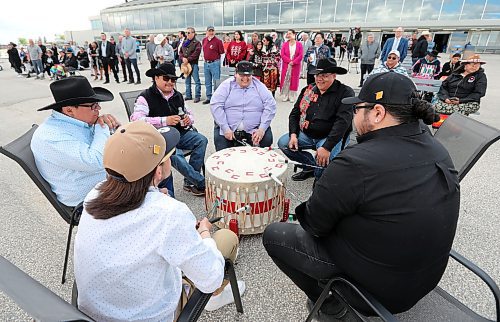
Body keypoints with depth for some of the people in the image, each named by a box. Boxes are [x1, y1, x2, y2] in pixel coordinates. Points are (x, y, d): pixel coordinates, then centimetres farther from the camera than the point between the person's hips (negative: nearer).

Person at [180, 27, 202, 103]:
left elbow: (196, 53, -16)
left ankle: (197, 96, 0)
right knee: (187, 80, 12)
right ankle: (188, 95, 22)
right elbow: (181, 52, 15)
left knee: (196, 81, -4)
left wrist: (188, 59, -17)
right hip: (185, 64, 7)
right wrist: (183, 58, -5)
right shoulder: (184, 42, 15)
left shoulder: (197, 43, -4)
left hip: (194, 64, -7)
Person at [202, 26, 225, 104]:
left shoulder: (218, 41, -5)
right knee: (207, 82, 11)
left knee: (216, 81, -5)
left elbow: (222, 52, -4)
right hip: (206, 63, 6)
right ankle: (209, 97, 20)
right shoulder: (204, 40, 11)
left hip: (215, 63, -6)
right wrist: (206, 56, 12)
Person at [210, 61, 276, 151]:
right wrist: (225, 128, -16)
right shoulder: (226, 85, 3)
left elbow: (270, 105, 0)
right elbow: (216, 105, -6)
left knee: (267, 139, -21)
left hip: (254, 129, 2)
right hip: (229, 128, -1)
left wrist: (262, 128, -12)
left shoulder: (259, 86, 7)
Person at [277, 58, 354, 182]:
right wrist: (293, 135, -7)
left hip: (332, 137, -5)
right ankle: (311, 165, 8)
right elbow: (294, 114, 10)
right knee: (283, 143, -10)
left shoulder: (345, 93, -11)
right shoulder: (308, 90, 6)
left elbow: (342, 122, -22)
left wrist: (327, 147, -32)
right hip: (307, 135, 6)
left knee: (324, 158, -33)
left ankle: (319, 178, 3)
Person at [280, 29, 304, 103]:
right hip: (286, 66, 1)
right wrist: (289, 61, -14)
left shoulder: (299, 44, 2)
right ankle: (285, 96, 7)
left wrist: (293, 62, -15)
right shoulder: (285, 44, 7)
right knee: (285, 80, 1)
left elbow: (301, 55, -4)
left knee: (294, 81, 1)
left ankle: (292, 97, 6)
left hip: (296, 66, -1)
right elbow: (282, 55, -2)